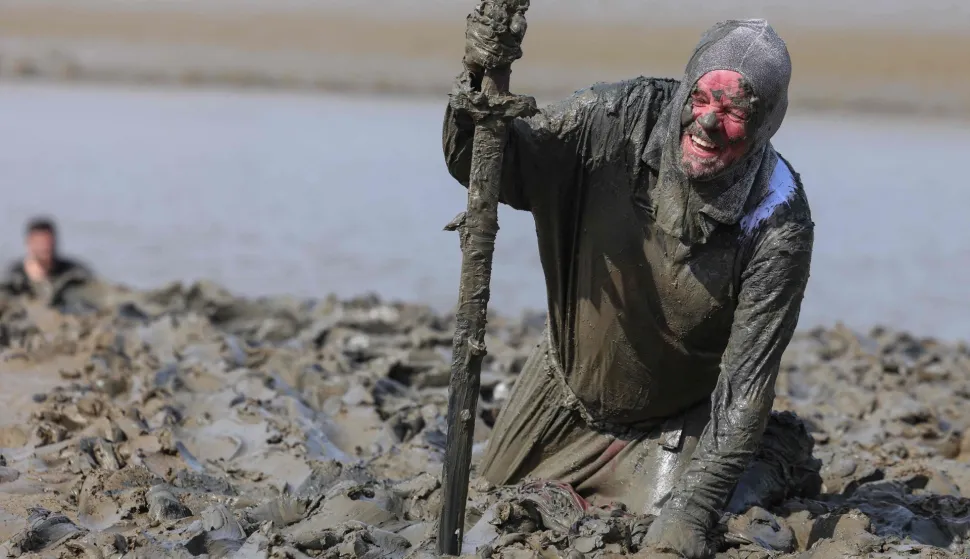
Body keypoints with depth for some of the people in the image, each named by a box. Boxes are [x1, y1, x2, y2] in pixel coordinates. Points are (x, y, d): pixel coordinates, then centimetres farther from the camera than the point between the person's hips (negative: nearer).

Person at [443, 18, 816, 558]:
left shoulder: (779, 225, -29)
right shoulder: (618, 119, -24)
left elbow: (747, 380, -28)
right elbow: (483, 166, -17)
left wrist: (692, 511, -33)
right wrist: (479, 87, -39)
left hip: (673, 427, -4)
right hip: (565, 394, 4)